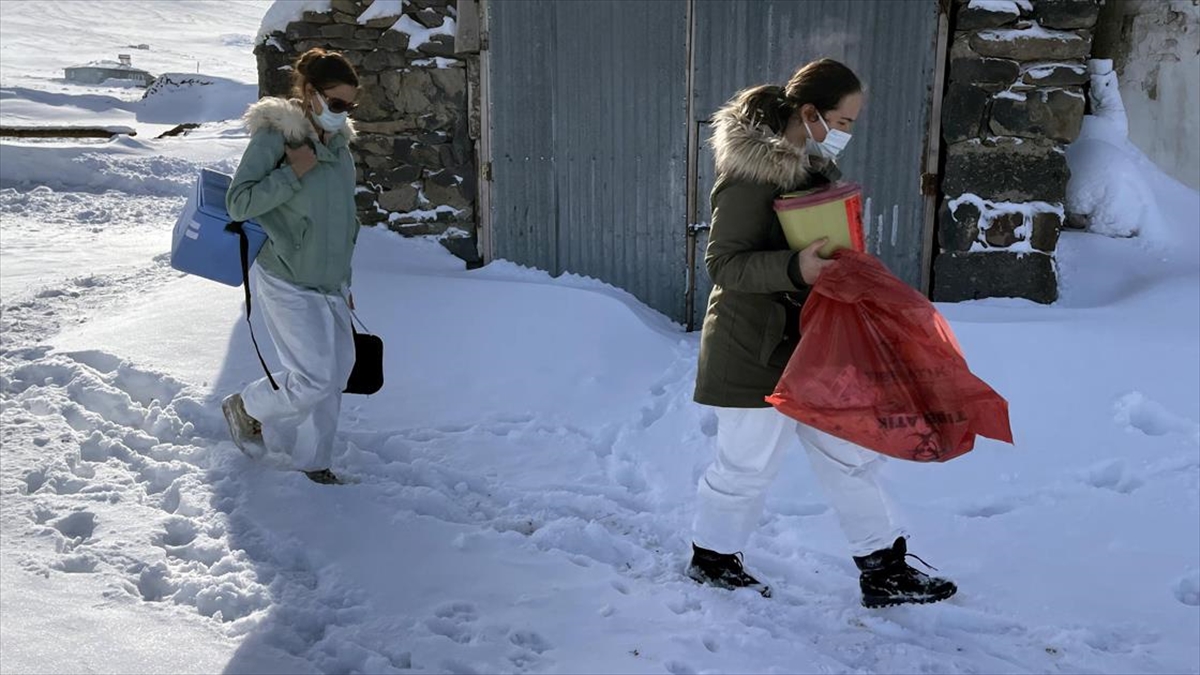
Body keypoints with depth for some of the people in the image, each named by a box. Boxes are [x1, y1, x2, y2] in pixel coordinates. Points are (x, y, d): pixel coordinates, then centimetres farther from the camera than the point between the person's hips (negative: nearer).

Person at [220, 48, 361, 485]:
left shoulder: (339, 144, 10)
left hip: (329, 282, 8)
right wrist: (292, 172, -22)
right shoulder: (275, 137, -12)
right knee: (314, 377, -9)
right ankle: (246, 407, 20)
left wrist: (344, 283, 20)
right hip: (287, 284, -8)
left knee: (338, 370, 9)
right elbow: (238, 204, -17)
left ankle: (313, 460, 26)